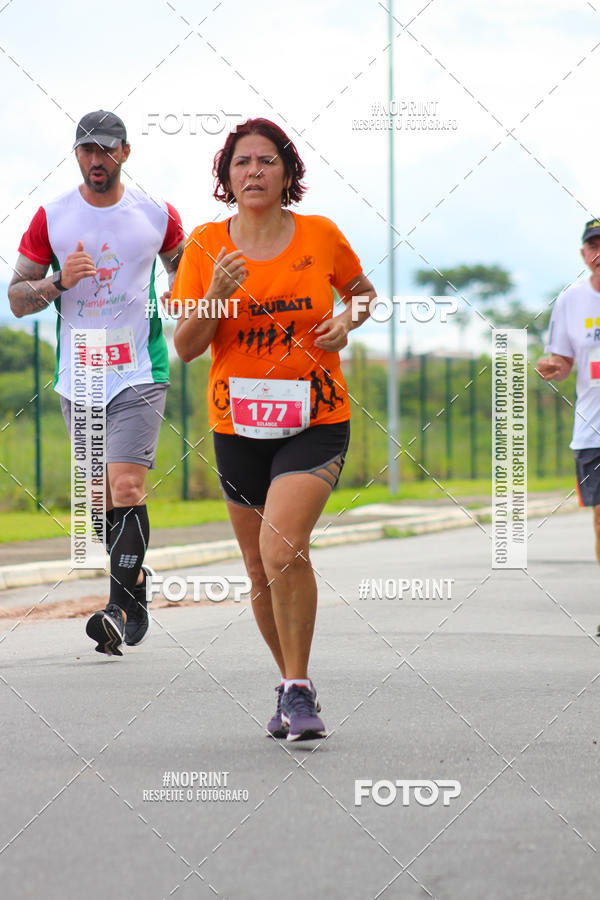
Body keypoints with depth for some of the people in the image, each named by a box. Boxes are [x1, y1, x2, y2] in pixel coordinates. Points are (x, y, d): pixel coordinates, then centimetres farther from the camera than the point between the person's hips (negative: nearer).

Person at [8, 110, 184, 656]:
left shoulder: (158, 216, 1)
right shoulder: (51, 218, 1)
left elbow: (182, 269, 21)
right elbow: (17, 298, 2)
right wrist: (59, 282, -17)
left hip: (139, 375, -2)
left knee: (126, 488, -17)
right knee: (101, 497, 11)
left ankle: (123, 608, -14)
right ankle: (136, 578, 32)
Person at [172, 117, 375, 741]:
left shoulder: (321, 236, -2)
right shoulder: (205, 246, -1)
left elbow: (363, 291, 18)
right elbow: (184, 347, -3)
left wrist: (348, 320, -4)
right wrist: (216, 296, -19)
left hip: (316, 421, -2)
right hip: (238, 424, 3)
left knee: (283, 549, -23)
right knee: (261, 571, 10)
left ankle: (299, 688, -10)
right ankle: (292, 688, 31)